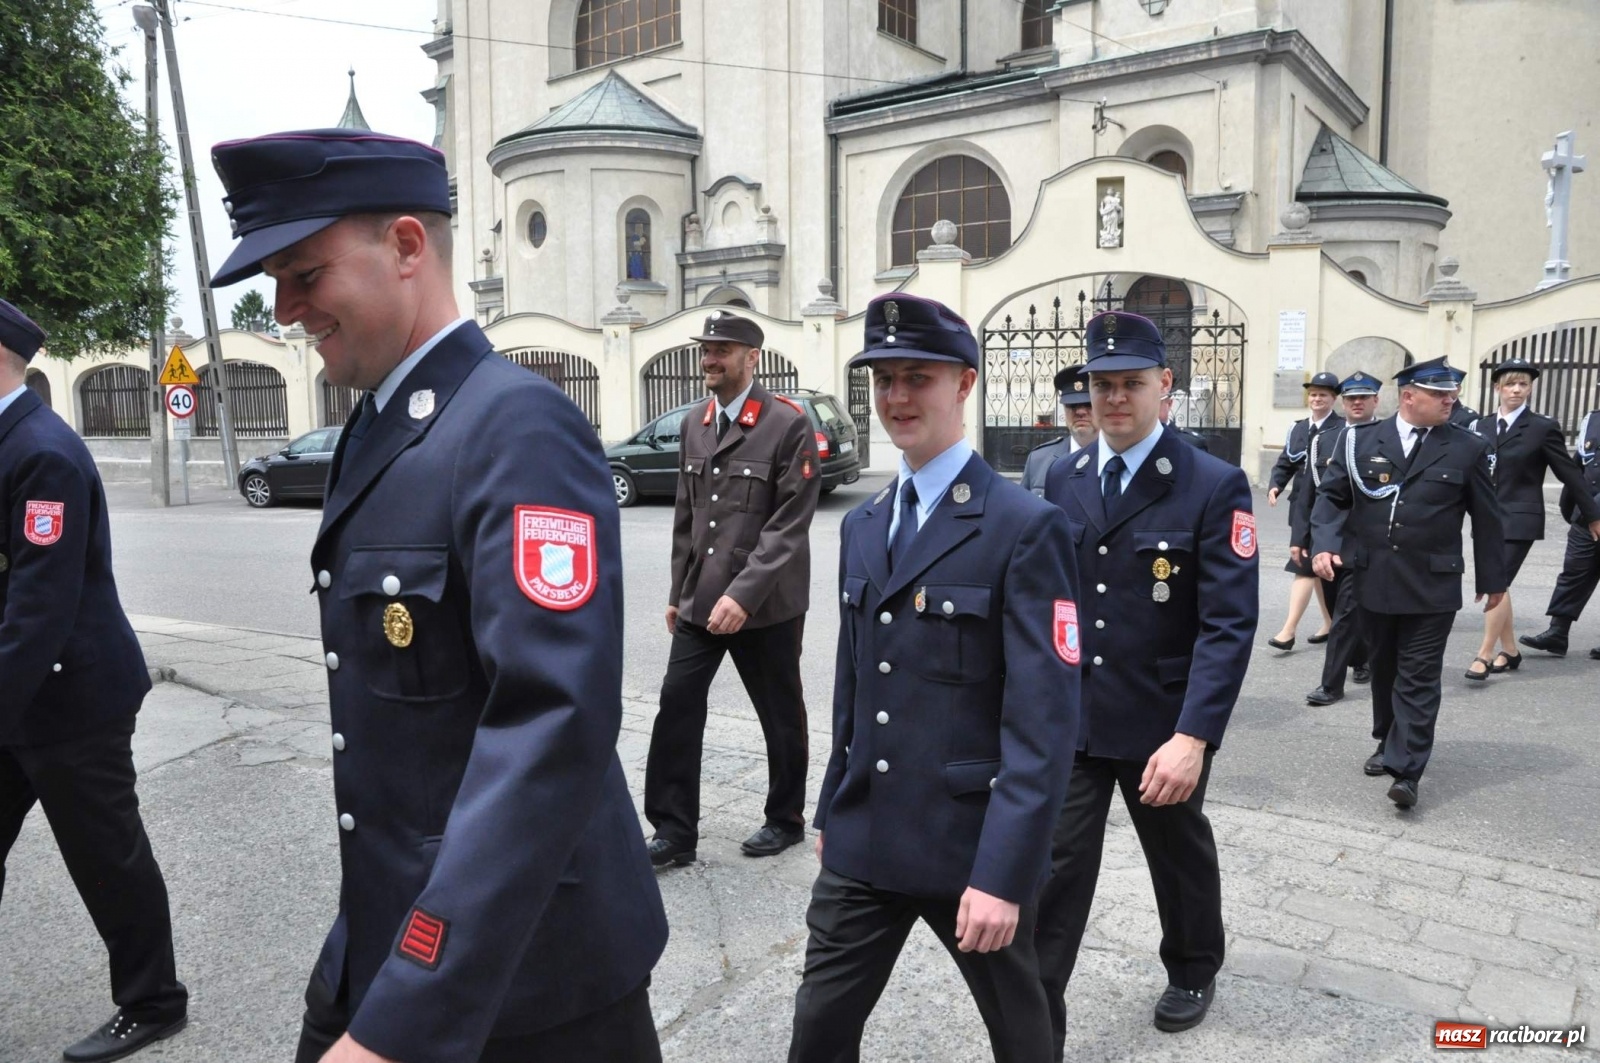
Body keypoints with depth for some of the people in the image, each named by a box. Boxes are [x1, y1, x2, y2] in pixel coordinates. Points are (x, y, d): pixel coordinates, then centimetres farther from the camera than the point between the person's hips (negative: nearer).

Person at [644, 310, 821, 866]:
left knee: (779, 715, 10)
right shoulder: (694, 423, 11)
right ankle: (674, 831, 12)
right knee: (677, 704, 1)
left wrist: (744, 593, -22)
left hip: (766, 605, -5)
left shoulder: (788, 424, -11)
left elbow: (789, 525, -16)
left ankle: (785, 819, 30)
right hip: (700, 601, 6)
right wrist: (678, 591, 15)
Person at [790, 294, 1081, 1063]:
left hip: (971, 844, -5)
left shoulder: (1025, 528, -14)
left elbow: (1042, 719, -18)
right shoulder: (862, 526, 8)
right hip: (863, 840, 5)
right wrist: (832, 810, 16)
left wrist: (1004, 872, -21)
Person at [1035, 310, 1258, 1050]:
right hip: (1067, 717, 3)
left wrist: (1193, 736, -27)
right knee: (1052, 869, 2)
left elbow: (1229, 623, -19)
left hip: (1161, 725, -2)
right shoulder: (1062, 479, 3)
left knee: (1180, 856, 21)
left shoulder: (1215, 486, -13)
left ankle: (1193, 972, 49)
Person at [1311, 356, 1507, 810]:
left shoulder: (1467, 448, 0)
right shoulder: (1362, 440, 1)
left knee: (1418, 677, -1)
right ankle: (1389, 743, 33)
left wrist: (1493, 578, 8)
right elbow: (1332, 495, 4)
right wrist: (1324, 544, -13)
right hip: (1373, 580, 2)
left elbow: (1486, 518, 5)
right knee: (1384, 668, 15)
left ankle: (1406, 769, 0)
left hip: (1431, 585, -2)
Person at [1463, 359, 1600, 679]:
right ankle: (1509, 651, 23)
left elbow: (1569, 473, 0)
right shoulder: (1483, 426, 7)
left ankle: (1485, 655, -7)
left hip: (1520, 518, -5)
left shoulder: (1543, 427, -4)